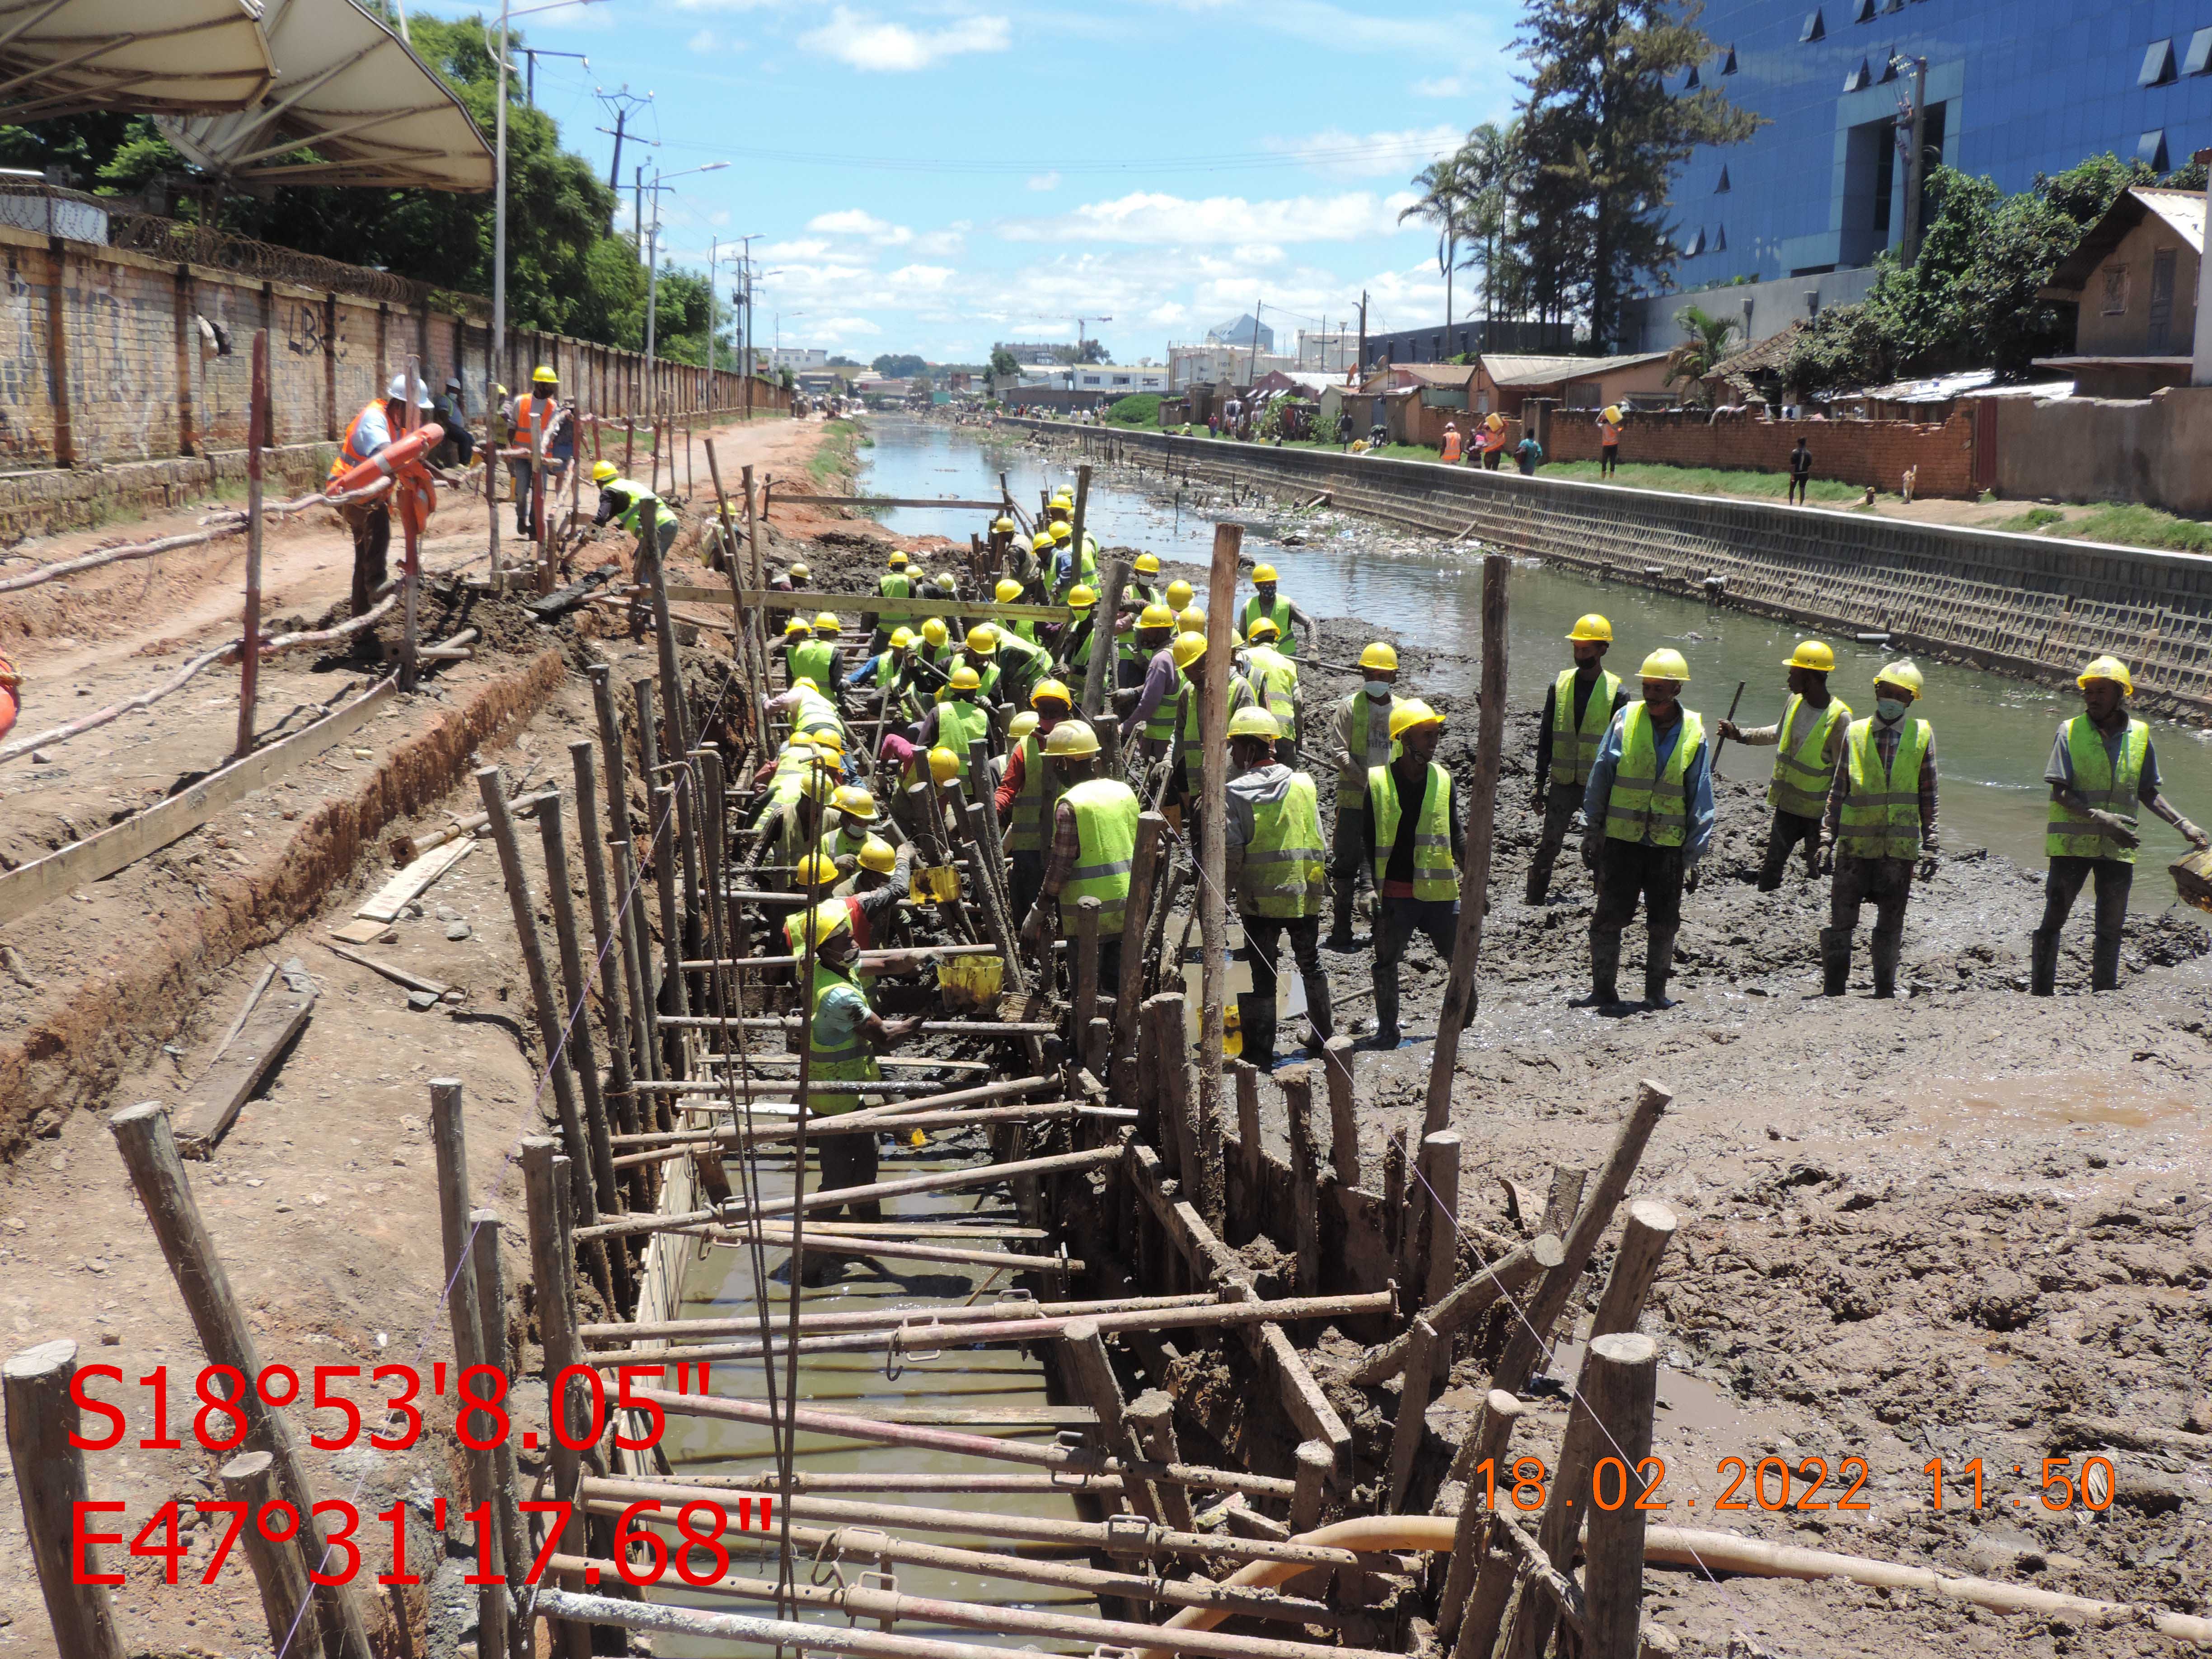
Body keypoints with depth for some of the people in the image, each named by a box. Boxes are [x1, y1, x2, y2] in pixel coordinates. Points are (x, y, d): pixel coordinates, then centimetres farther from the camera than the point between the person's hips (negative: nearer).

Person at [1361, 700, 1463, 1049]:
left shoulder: (1442, 779, 4)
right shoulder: (1378, 782, -4)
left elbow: (1455, 833, 12)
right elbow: (1367, 839, -1)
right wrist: (1372, 888, -7)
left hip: (1439, 889, 2)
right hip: (1395, 892, -2)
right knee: (1386, 962, 6)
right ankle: (1387, 1029, 22)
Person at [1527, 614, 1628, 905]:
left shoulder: (1616, 692, -2)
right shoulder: (1560, 685, 5)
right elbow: (1546, 739, 9)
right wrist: (1540, 786, 6)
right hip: (1562, 783, 2)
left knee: (1598, 852, 0)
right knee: (1548, 847, 1)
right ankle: (1535, 899, 10)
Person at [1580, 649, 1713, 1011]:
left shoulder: (1693, 733, -1)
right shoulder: (1626, 720, -3)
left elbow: (1701, 797, 3)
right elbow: (1601, 775, 4)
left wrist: (1694, 854, 1)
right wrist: (1593, 825, 4)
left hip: (1669, 845, 1)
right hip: (1622, 840, -1)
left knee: (1664, 924, 9)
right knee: (1608, 917, 0)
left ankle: (1656, 991, 23)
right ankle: (1602, 990, 9)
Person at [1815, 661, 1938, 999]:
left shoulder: (1922, 735, 5)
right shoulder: (1855, 733, 5)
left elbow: (1928, 795, 7)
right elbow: (1838, 790, 9)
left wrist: (1930, 846, 4)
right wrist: (1828, 838, 4)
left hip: (1900, 846, 0)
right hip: (1855, 844, 0)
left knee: (1890, 924, 8)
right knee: (1840, 920, 0)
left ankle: (1885, 992, 18)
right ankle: (1832, 991, 8)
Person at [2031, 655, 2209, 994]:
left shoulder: (2139, 735, 3)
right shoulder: (2071, 732, -6)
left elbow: (2148, 793, 13)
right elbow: (2060, 793, -11)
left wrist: (2183, 824, 1)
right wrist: (2100, 818, -25)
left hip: (2118, 846, 3)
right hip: (2072, 843, -3)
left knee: (2110, 930, 10)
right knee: (2053, 920, 2)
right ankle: (2040, 995, 10)